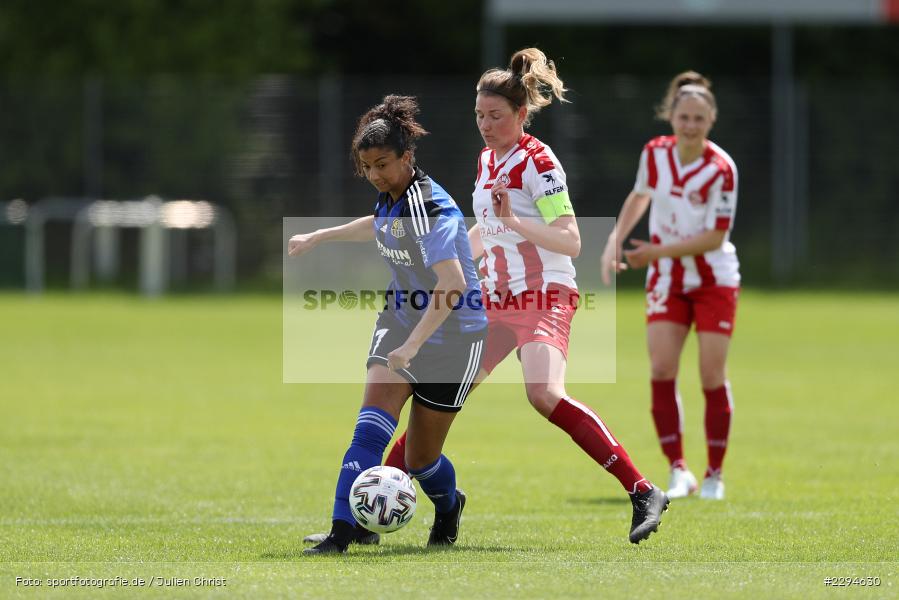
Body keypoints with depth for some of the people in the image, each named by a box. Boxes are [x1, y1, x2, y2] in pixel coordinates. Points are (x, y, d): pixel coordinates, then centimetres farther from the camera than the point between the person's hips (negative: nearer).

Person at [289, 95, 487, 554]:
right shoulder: (391, 197, -1)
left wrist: (413, 345, -44)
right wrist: (318, 237, 32)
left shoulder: (431, 208, -26)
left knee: (420, 459, 5)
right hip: (401, 321, 6)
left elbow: (453, 284, -38)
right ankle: (342, 530, -18)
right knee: (371, 428, -16)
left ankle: (448, 507, 38)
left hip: (452, 336, -6)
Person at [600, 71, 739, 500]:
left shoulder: (721, 168, -19)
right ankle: (678, 471, -6)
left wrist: (659, 252, -21)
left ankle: (714, 474, 11)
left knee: (712, 376, -3)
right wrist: (615, 241, 6)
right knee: (661, 370, -11)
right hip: (667, 281, 3)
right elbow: (640, 195, 16)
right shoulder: (654, 153, -5)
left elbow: (715, 237, -18)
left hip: (714, 280, -3)